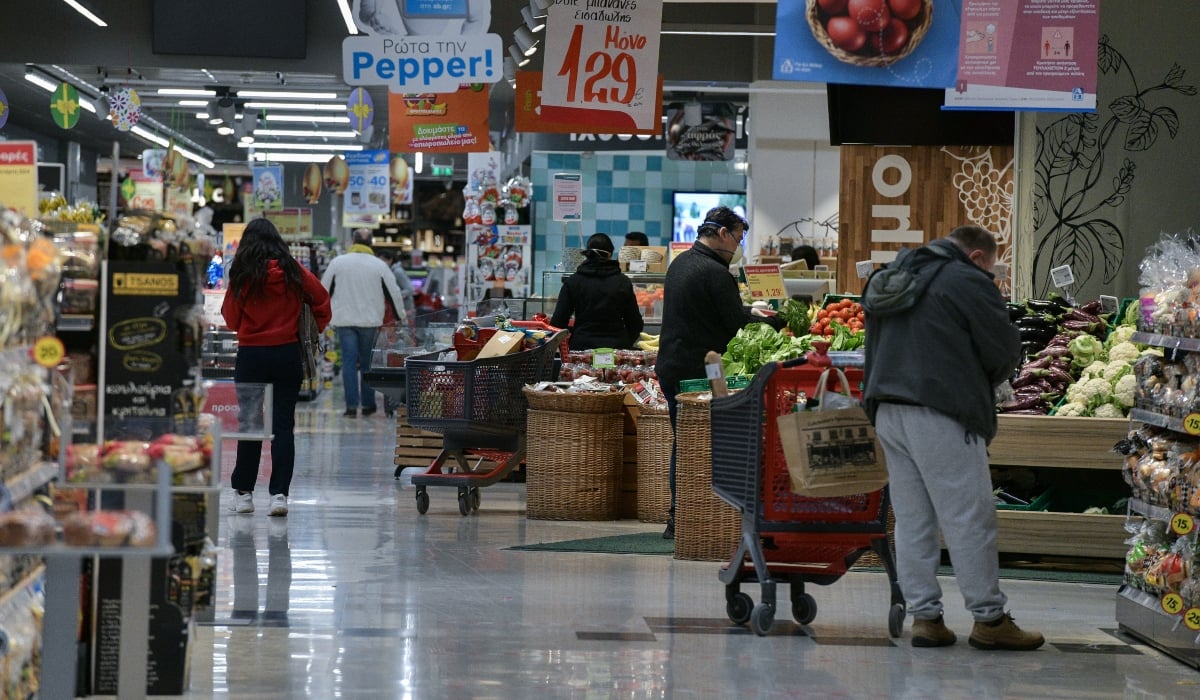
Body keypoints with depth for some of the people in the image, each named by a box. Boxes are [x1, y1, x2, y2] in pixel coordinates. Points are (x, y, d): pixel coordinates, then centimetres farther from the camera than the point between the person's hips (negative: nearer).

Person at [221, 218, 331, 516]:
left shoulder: (242, 275, -6)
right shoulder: (293, 271, -1)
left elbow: (231, 319, 1)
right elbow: (322, 300, 4)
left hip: (251, 355, -1)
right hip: (288, 354, 1)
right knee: (283, 424, 3)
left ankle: (243, 492, 14)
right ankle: (279, 493, -2)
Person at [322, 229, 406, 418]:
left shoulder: (337, 262, 1)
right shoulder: (379, 265, 0)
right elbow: (393, 293, 4)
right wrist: (400, 317, 18)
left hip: (344, 320, 0)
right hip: (370, 321, 0)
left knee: (349, 362, 0)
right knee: (367, 363, 10)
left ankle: (351, 406, -7)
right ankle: (368, 405, 12)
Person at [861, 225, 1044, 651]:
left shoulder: (894, 280, 18)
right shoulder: (967, 283, -6)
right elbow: (1006, 351, -5)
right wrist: (980, 385, 15)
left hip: (887, 411, 8)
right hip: (941, 416, -8)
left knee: (911, 519, 10)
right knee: (969, 519, -2)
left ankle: (924, 616, 10)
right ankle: (989, 619, 1)